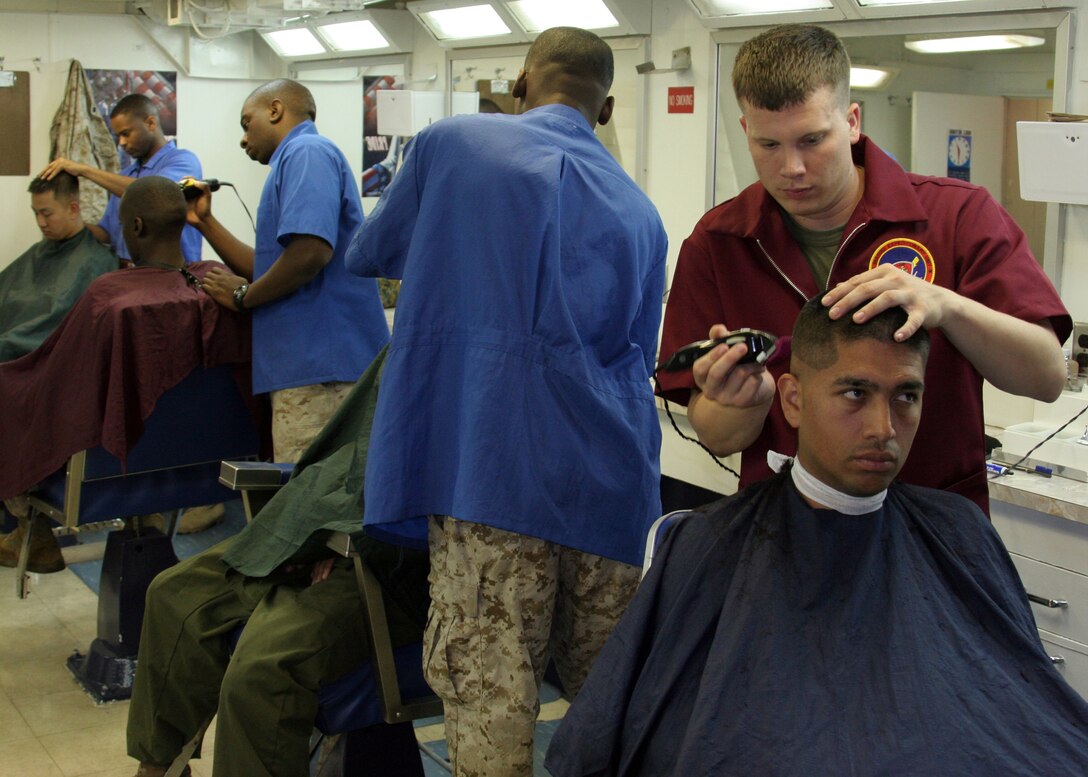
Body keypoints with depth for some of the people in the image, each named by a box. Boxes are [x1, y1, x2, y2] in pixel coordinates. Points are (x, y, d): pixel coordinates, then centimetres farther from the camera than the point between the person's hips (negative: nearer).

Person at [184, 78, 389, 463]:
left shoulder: (306, 152, -6)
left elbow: (311, 251, -22)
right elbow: (271, 268, 25)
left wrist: (243, 295, -8)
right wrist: (205, 222, 23)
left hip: (319, 365, -10)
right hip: (311, 360, 10)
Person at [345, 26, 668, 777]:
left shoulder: (450, 144, 6)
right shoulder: (639, 211, 15)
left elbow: (368, 255, 19)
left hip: (486, 463, -4)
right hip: (609, 475, 4)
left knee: (488, 689, 0)